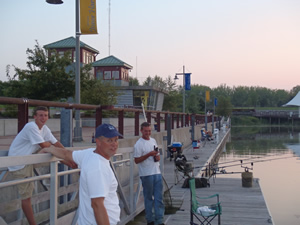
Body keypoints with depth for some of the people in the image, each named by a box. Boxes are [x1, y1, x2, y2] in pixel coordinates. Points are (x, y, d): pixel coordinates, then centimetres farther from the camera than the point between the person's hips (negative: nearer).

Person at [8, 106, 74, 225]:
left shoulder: (45, 129, 3)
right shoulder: (31, 127, -23)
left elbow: (56, 144, 2)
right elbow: (44, 145, -21)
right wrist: (49, 142, 2)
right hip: (18, 163, -8)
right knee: (26, 196, -6)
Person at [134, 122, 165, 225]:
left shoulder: (153, 141, 12)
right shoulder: (139, 144, -10)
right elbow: (136, 160, -13)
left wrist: (158, 157, 0)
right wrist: (149, 154, -21)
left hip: (157, 173, 6)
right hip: (146, 174, -6)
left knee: (159, 197, 5)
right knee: (148, 198, 5)